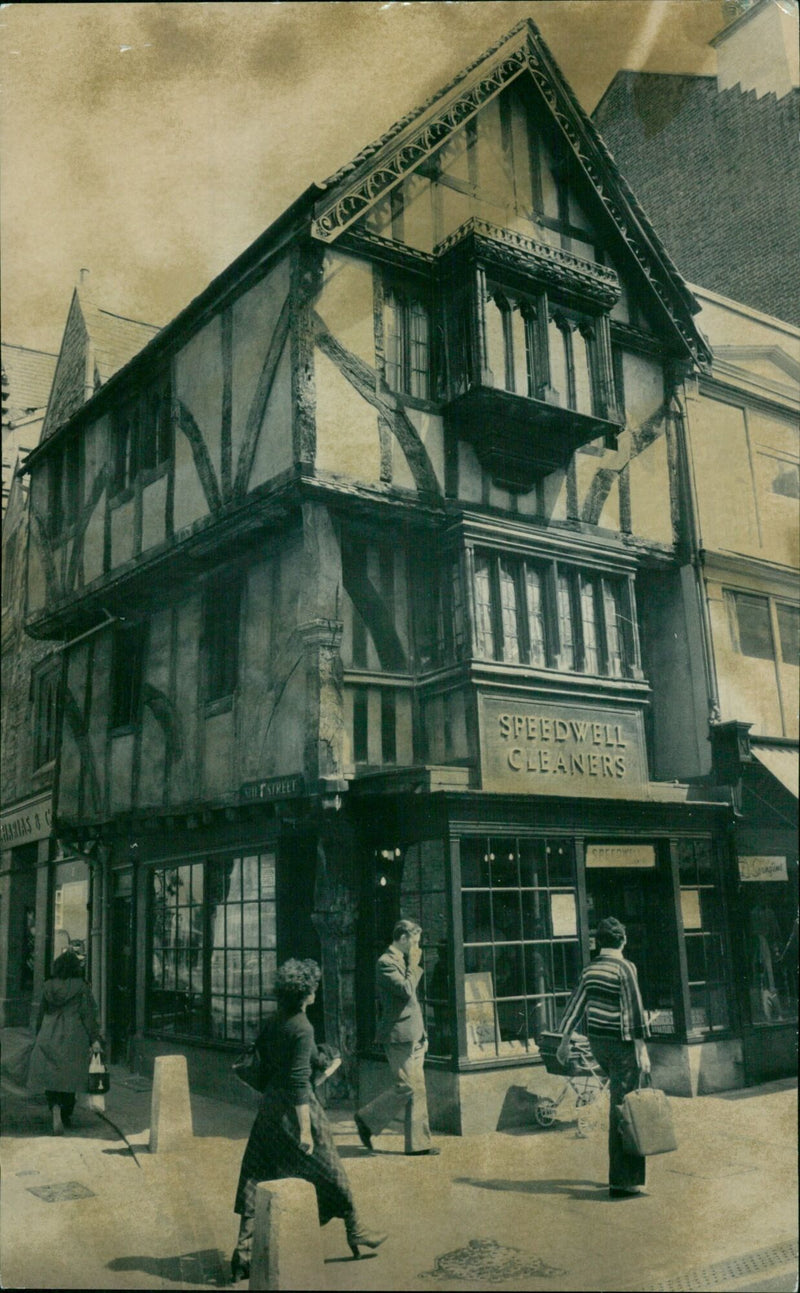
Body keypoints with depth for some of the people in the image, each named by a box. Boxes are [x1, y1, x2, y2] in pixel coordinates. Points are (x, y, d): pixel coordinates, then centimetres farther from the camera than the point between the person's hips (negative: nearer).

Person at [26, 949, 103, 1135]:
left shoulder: (49, 986, 4)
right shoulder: (81, 987, -5)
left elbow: (41, 1014, 11)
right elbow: (88, 1014, -8)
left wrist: (39, 1038, 22)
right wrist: (95, 1039, -5)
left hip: (48, 1037, 2)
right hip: (74, 1037, -2)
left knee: (51, 1076, 5)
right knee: (69, 1076, 10)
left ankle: (55, 1107, -18)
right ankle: (66, 1116, 19)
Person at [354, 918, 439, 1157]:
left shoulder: (403, 961, 17)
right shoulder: (386, 963, -13)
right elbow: (406, 990, -24)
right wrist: (414, 965, -11)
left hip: (413, 1036, 9)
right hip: (398, 1036, -9)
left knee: (417, 1090, 8)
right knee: (406, 1087, -8)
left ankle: (418, 1143, 12)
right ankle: (367, 1119, 9)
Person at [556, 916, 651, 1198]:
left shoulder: (590, 969, 8)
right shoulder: (624, 967, -13)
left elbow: (575, 1003, 14)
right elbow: (634, 1009, -17)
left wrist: (565, 1040, 22)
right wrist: (642, 1048, -15)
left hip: (597, 1042, 7)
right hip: (621, 1044, -7)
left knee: (619, 1102, 21)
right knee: (621, 1109, -3)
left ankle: (627, 1174, 26)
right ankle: (622, 1182, 1)